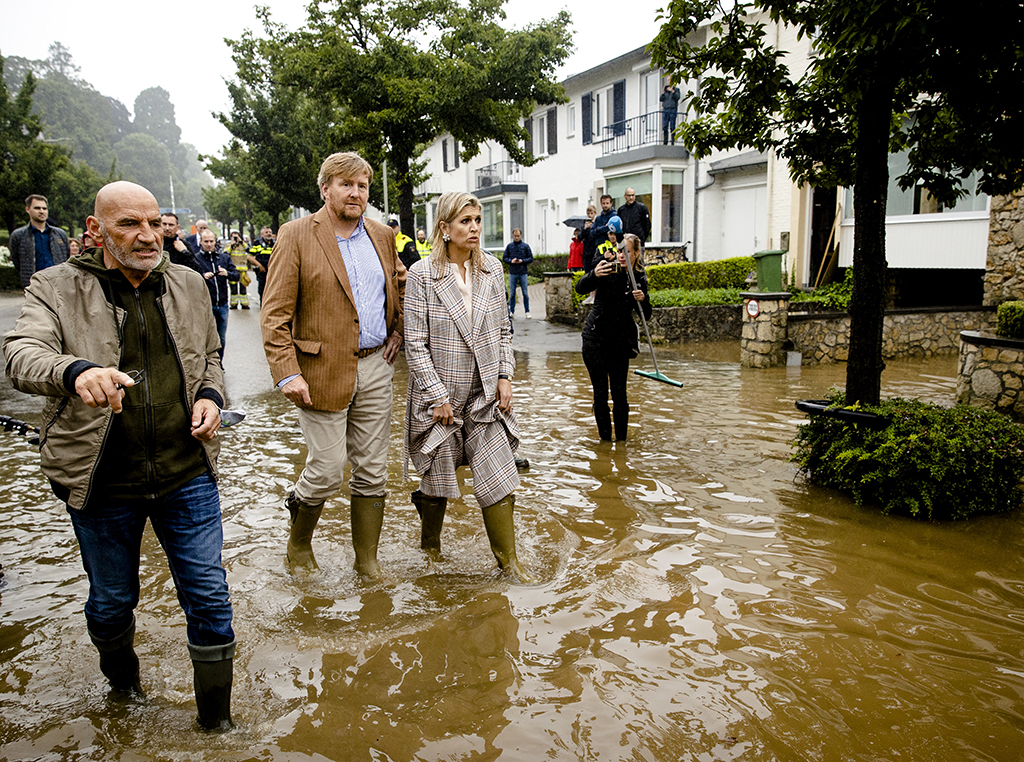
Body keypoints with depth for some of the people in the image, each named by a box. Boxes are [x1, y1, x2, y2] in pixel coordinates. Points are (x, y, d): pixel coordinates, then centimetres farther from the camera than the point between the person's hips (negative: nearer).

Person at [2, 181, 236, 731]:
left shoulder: (187, 285, 6)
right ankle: (122, 685, 48)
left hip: (187, 473, 2)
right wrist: (76, 371, -44)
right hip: (103, 484, -2)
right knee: (111, 602, 17)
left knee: (209, 598, 6)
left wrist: (211, 395, -1)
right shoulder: (56, 289, -5)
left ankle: (216, 718, 25)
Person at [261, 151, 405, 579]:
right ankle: (299, 543, 28)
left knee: (372, 472, 9)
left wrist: (398, 330, 10)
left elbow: (399, 285, 27)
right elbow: (275, 314, -9)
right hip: (323, 371, -5)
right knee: (326, 472, -1)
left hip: (375, 367, 5)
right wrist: (287, 374, -17)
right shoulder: (297, 235, -5)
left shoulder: (382, 236, 11)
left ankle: (367, 560, 24)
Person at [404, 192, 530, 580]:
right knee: (438, 477, 11)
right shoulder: (422, 274, -9)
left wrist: (505, 377, 1)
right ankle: (430, 546, 38)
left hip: (485, 394, 3)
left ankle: (508, 559, 15)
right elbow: (415, 344, -10)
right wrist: (438, 397, -13)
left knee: (498, 476, -1)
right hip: (439, 394, -3)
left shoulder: (491, 269, 4)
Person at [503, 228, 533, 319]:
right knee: (512, 293, 4)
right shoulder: (509, 246, 9)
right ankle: (511, 311, 11)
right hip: (512, 273, 1)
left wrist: (522, 261, -12)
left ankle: (527, 311, 6)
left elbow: (531, 258, 4)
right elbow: (504, 258, 10)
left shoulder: (525, 246, 5)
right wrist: (511, 261, -10)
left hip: (523, 273, -1)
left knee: (525, 293, 0)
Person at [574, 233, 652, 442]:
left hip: (620, 341, 2)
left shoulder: (639, 278, 2)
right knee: (600, 393, 2)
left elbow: (646, 316, 4)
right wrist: (594, 275, -43)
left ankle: (622, 438, 16)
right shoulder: (607, 269, -8)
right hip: (595, 338, -2)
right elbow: (580, 288, -23)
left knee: (619, 393, 2)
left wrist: (643, 299, -18)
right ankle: (605, 438, 16)